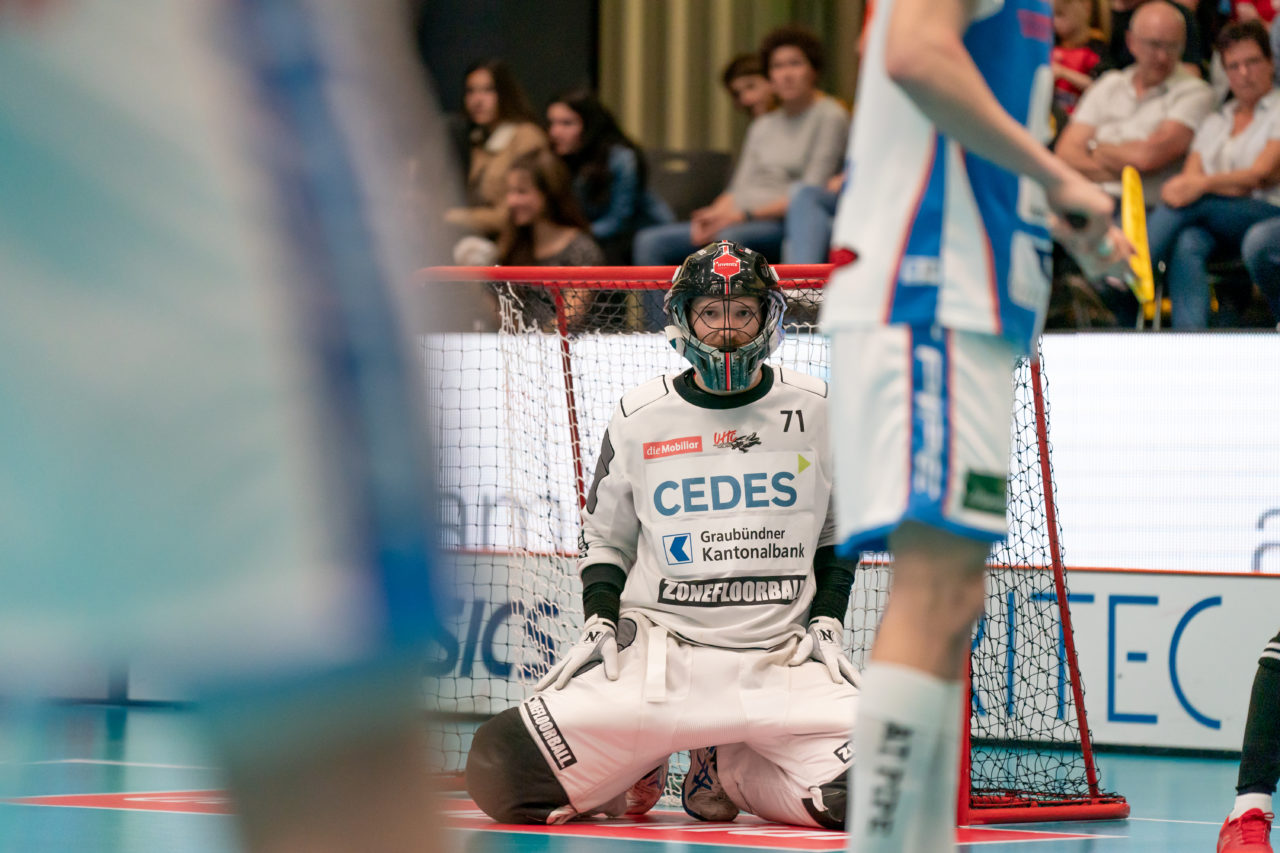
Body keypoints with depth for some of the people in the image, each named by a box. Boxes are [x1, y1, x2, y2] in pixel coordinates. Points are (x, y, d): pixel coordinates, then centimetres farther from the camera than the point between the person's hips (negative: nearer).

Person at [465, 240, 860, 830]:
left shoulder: (815, 410, 5)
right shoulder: (639, 418, 4)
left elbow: (841, 532, 16)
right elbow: (604, 537, 14)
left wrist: (827, 622, 3)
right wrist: (598, 622, -2)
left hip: (782, 658, 1)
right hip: (657, 647, -1)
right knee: (502, 770, -22)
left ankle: (724, 768, 8)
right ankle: (637, 770, 13)